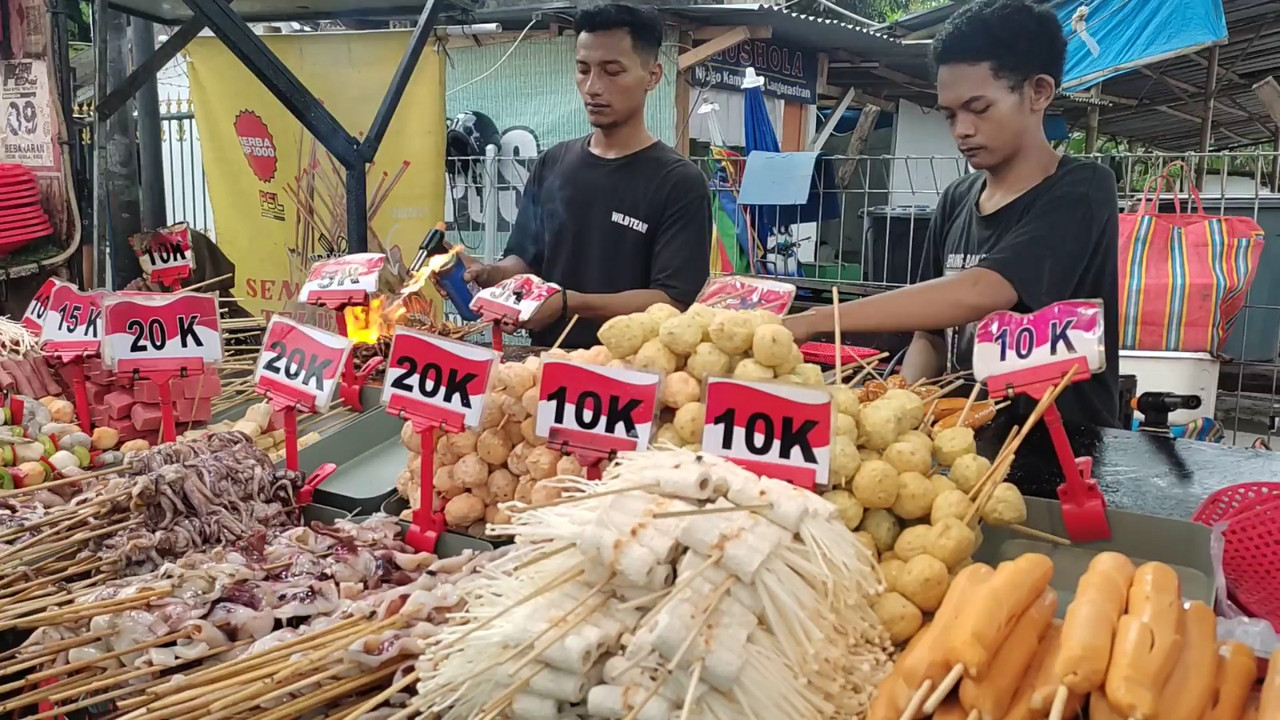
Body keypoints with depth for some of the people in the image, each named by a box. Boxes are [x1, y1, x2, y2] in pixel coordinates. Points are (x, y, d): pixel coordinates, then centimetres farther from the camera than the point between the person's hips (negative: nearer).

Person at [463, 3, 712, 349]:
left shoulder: (680, 183, -5)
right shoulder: (551, 165, 11)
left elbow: (672, 302, -12)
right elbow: (526, 261, 16)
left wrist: (568, 304, -22)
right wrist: (485, 274, -5)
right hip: (549, 358, 4)